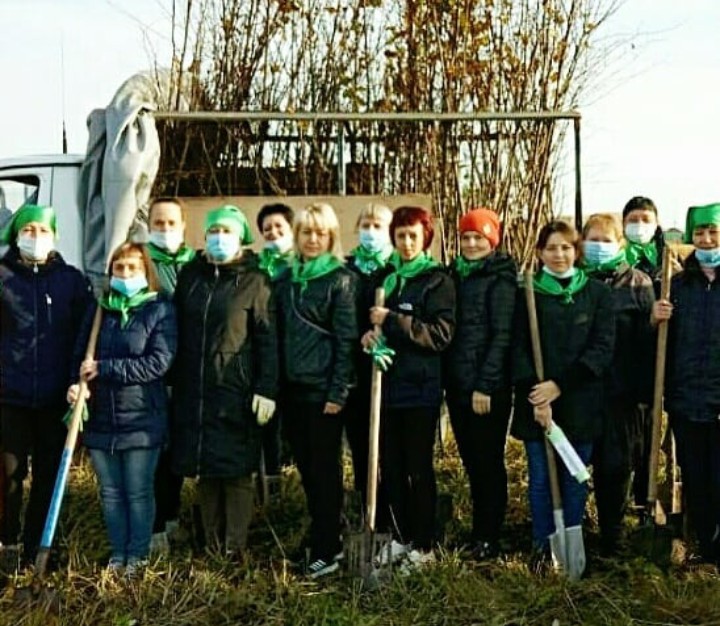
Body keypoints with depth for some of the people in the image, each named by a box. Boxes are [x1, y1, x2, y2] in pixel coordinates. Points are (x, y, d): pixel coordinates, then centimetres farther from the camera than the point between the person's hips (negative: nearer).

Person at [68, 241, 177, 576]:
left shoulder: (160, 310, -5)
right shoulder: (99, 310, 8)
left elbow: (158, 362, -15)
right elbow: (80, 356, 11)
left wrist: (102, 368, -17)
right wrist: (76, 384, -11)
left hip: (142, 419, -4)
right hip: (100, 418, 4)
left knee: (139, 493, 6)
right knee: (110, 493, 13)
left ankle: (137, 555, 19)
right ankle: (118, 553, 26)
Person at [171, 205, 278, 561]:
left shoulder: (255, 281, -1)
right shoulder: (190, 276, 12)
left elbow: (269, 340, -6)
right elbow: (178, 331, 15)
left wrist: (266, 389, -12)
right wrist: (173, 382, 12)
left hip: (236, 394, -4)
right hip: (193, 391, 5)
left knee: (237, 472, 0)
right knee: (205, 471, 9)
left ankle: (235, 549, 6)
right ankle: (212, 545, 18)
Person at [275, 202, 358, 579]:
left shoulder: (341, 280, -5)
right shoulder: (286, 279, 12)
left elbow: (346, 339, -10)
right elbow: (280, 335, 13)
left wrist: (338, 393, -15)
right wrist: (275, 384, 8)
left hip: (323, 388, -6)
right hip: (292, 386, 6)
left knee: (324, 469, -1)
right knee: (306, 468, 11)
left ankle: (325, 552, 6)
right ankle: (324, 539, 24)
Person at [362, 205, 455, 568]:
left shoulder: (437, 281, -2)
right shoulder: (384, 277, 13)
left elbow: (441, 334, -12)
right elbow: (370, 321, 22)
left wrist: (392, 320, -18)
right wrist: (367, 335, -2)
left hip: (420, 387, -5)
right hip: (388, 384, 5)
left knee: (418, 467, -1)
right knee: (391, 466, 9)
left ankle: (423, 545, 9)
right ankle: (400, 537, 22)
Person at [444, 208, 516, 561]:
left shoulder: (500, 279, -7)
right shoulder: (456, 275, 14)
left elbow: (502, 335, -12)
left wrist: (485, 385, -17)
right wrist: (448, 379, 6)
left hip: (488, 388, -7)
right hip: (457, 384, 7)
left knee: (488, 462, 1)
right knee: (471, 462, 12)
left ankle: (488, 539, 9)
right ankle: (478, 531, 21)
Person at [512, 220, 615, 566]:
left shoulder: (597, 293, 4)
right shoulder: (527, 294, 5)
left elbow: (603, 347, -3)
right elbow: (518, 349, 0)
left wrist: (560, 385, -12)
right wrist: (535, 396, -13)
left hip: (579, 403, 0)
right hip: (536, 403, 0)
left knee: (574, 479, 7)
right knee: (540, 479, 4)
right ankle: (541, 548, 16)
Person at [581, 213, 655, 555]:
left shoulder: (637, 283, 2)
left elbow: (648, 341, -2)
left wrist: (646, 392, -7)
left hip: (622, 391, -1)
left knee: (616, 465, 5)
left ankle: (611, 540, 19)